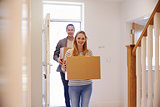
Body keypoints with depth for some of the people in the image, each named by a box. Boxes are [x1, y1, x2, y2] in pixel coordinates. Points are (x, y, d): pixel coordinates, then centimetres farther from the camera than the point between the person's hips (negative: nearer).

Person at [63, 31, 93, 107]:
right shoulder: (69, 52, -1)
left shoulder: (89, 52, 2)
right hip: (73, 85, 0)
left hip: (87, 85, 1)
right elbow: (64, 69, 5)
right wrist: (64, 68, -17)